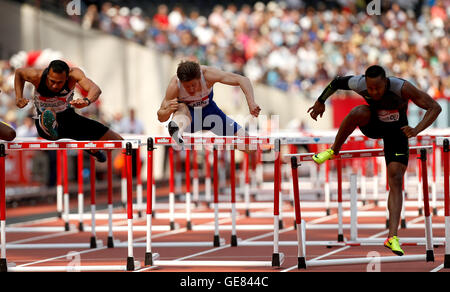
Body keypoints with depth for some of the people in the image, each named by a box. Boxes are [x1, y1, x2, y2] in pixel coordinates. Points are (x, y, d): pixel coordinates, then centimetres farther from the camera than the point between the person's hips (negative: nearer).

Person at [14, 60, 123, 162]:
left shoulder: (73, 74, -26)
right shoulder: (37, 76, -23)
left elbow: (95, 89, -43)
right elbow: (19, 72, 1)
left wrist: (86, 101, -65)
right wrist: (19, 98, -11)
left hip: (68, 117, 2)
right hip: (44, 121, -2)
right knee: (49, 112, -41)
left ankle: (93, 150, 35)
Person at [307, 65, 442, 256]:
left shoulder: (402, 88, -34)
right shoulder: (359, 84, -26)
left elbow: (434, 107, -29)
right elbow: (337, 82, -4)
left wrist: (417, 130, -42)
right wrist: (321, 101, 2)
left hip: (396, 132, -2)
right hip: (372, 126, 2)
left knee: (396, 180, -15)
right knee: (358, 112, -34)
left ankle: (392, 237, -19)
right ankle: (334, 150, -9)